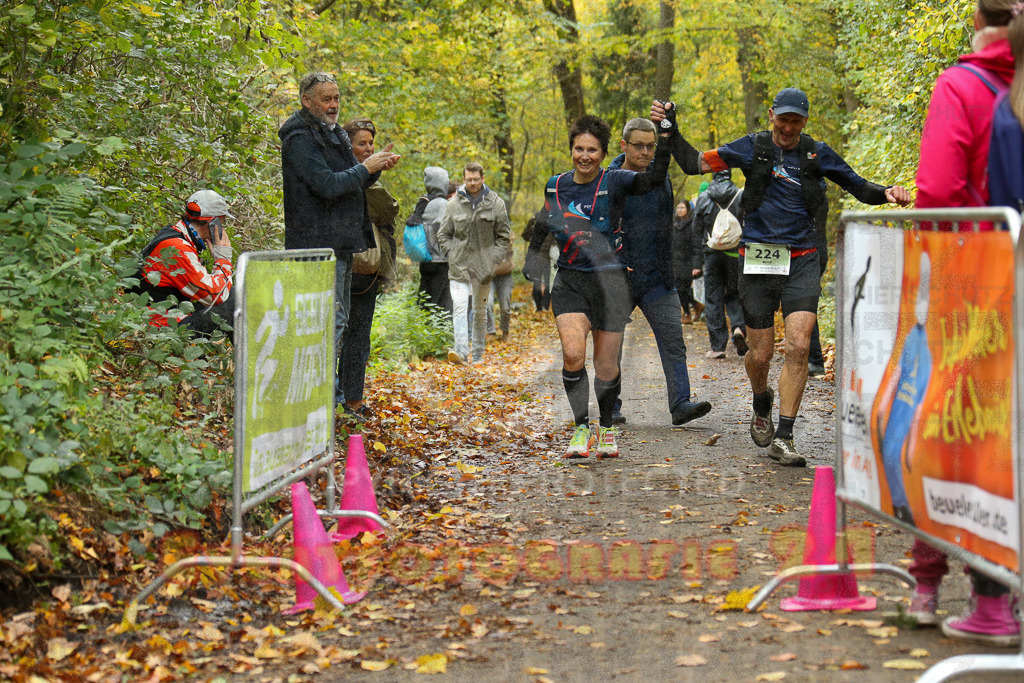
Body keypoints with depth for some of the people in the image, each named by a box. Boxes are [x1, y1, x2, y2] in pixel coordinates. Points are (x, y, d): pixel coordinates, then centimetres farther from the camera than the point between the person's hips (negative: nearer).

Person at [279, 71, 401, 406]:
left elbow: (352, 183, 23)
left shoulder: (333, 134, 19)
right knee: (331, 320, -11)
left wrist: (377, 166, 5)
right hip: (320, 243, -10)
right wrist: (366, 167, -13)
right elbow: (327, 185, -22)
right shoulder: (300, 139, -12)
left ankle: (332, 392, 22)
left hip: (342, 241, 10)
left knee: (337, 319, 14)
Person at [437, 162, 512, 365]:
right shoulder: (454, 204, 5)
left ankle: (478, 354, 19)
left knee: (480, 310, 9)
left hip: (484, 266, 0)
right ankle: (461, 351, -24)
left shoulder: (495, 203, 3)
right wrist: (451, 253, 0)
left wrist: (494, 258, -3)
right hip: (459, 265, 0)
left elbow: (504, 236, 7)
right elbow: (443, 234, 13)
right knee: (459, 306, -16)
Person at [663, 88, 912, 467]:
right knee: (760, 353, 3)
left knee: (798, 346, -15)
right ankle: (761, 404, 38)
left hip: (802, 261, 1)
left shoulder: (817, 154, 8)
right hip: (758, 260, 0)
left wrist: (888, 192, -6)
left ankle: (783, 437, -9)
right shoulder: (752, 148, 4)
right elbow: (697, 163, 5)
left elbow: (858, 187, 14)